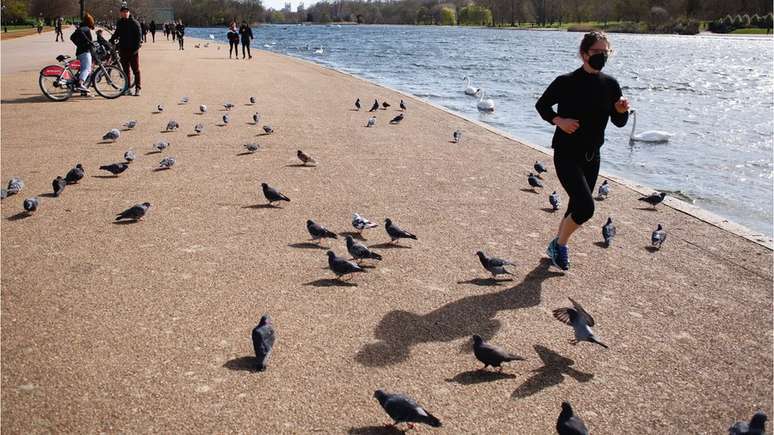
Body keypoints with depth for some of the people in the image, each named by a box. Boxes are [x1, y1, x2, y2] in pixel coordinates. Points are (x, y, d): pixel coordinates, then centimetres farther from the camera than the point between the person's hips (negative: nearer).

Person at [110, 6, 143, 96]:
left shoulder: (134, 23, -5)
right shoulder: (119, 23, 10)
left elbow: (139, 36, -8)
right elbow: (117, 33, 26)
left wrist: (136, 48, -16)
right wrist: (111, 40, 12)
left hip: (133, 50, -5)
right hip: (123, 49, 5)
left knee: (136, 70, -3)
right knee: (126, 70, 7)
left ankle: (138, 88, -1)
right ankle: (128, 88, 13)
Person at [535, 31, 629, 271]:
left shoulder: (610, 84, 1)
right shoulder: (566, 82, -13)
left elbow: (619, 123, 7)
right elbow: (542, 105, 0)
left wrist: (622, 111, -15)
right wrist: (558, 120, -17)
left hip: (592, 156, 6)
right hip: (567, 155, -6)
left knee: (577, 206, 14)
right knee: (586, 207, -16)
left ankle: (557, 245, 36)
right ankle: (560, 244, 8)